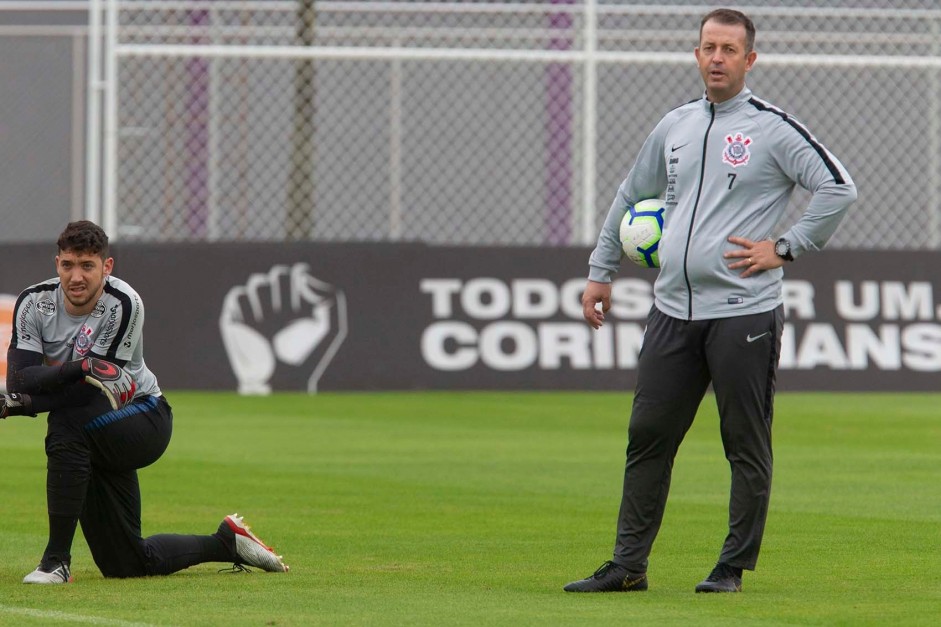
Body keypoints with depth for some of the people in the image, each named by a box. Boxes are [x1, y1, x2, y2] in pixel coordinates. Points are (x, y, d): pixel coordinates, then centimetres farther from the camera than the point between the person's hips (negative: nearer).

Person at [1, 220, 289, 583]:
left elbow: (89, 392, -25)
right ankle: (226, 543, 31)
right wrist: (79, 368, -38)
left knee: (67, 424, -36)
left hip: (146, 423, -5)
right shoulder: (35, 303, -11)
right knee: (128, 564, 5)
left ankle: (57, 559, -30)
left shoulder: (123, 305, -22)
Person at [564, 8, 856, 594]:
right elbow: (630, 197, 28)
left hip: (745, 312, -6)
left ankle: (734, 567, 8)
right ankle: (629, 564, 10)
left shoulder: (774, 128, -4)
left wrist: (784, 248, -11)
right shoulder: (675, 127, 15)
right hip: (673, 313, 6)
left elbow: (840, 189, -10)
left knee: (747, 447, 0)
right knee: (647, 436, 5)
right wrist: (601, 271, 26)